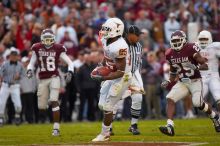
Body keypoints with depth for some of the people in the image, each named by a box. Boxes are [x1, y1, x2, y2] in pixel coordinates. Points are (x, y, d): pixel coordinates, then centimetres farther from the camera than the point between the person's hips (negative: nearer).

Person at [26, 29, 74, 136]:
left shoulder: (58, 49, -4)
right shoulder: (37, 49, 2)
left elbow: (69, 62, -1)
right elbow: (32, 63, 10)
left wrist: (70, 72, -19)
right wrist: (29, 70, -11)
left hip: (54, 78, -3)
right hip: (43, 79, 3)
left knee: (54, 102, -18)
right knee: (41, 108, 3)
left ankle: (56, 128, -15)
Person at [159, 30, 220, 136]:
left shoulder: (190, 49, -16)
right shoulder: (170, 54, 3)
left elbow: (205, 65, -14)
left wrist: (197, 67, -32)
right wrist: (169, 82, 6)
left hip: (195, 81, -5)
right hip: (182, 83, 5)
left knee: (198, 103, -17)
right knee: (170, 99, -14)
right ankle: (169, 127, -19)